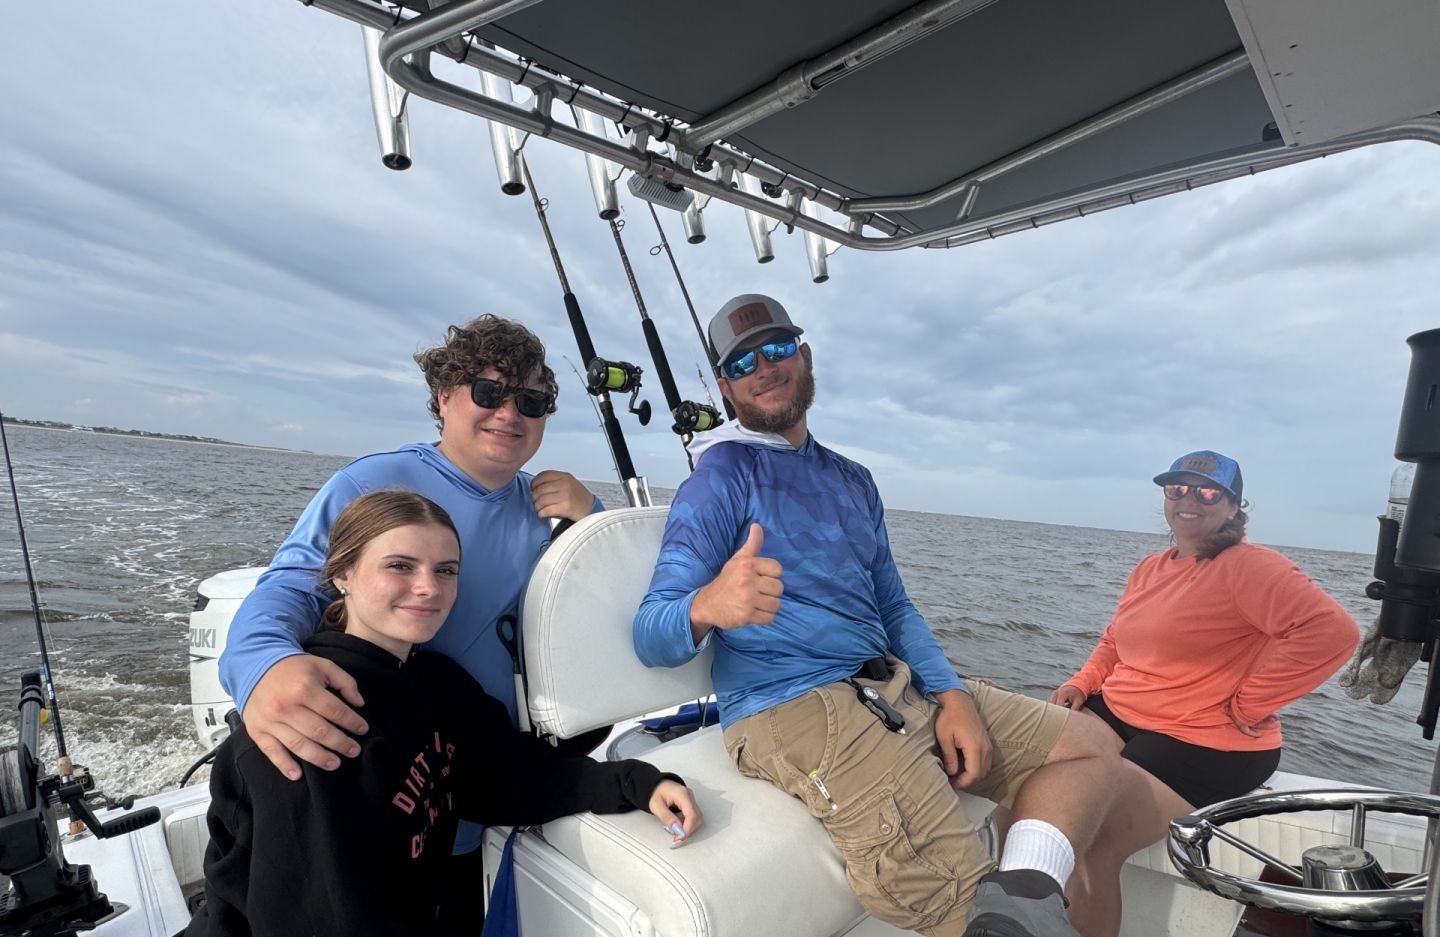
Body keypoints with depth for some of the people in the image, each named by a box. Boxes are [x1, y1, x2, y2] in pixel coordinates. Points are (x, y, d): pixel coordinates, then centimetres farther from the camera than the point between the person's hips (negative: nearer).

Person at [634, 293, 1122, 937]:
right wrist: (708, 606, -35)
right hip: (795, 708, -8)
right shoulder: (721, 474, -4)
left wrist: (952, 695, 2)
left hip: (897, 686, 8)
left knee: (1087, 749, 6)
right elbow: (652, 636, -12)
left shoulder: (852, 480, 19)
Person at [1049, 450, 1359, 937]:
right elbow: (1114, 643, 22)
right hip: (1115, 715, 8)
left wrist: (1246, 706, -20)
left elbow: (1333, 630, -25)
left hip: (1201, 748, -7)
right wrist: (1082, 683, 3)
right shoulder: (1151, 567, 14)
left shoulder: (1248, 566, -11)